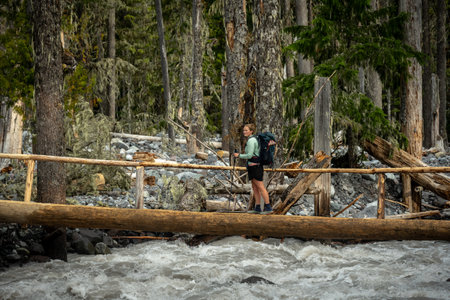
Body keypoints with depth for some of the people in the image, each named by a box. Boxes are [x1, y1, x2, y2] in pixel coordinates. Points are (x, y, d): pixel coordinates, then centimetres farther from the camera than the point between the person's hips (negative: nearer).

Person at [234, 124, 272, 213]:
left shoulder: (251, 140, -14)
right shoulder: (255, 139, 16)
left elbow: (249, 155, -19)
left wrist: (239, 155, -7)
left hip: (254, 165, -10)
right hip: (254, 166, 10)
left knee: (260, 187, -8)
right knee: (255, 188, 9)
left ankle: (268, 207, -7)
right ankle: (258, 208, 10)